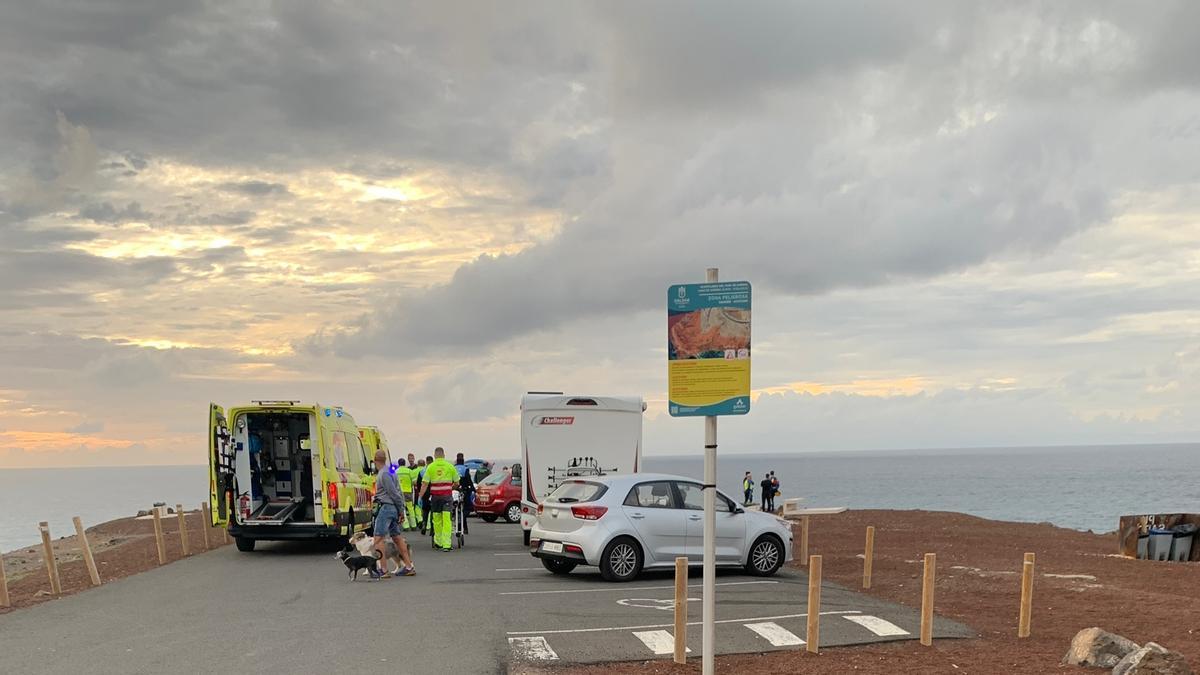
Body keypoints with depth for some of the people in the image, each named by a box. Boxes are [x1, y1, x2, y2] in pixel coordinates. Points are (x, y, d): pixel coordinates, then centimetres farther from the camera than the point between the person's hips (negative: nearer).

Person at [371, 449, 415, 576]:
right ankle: (409, 567, 17)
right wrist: (401, 509, 15)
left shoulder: (384, 474, -16)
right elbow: (398, 492, 16)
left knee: (378, 539, -9)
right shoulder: (389, 471, 15)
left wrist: (401, 509, -7)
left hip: (386, 507, -10)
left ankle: (383, 570, -12)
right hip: (393, 508, 10)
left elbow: (394, 493, -16)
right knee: (397, 537, 14)